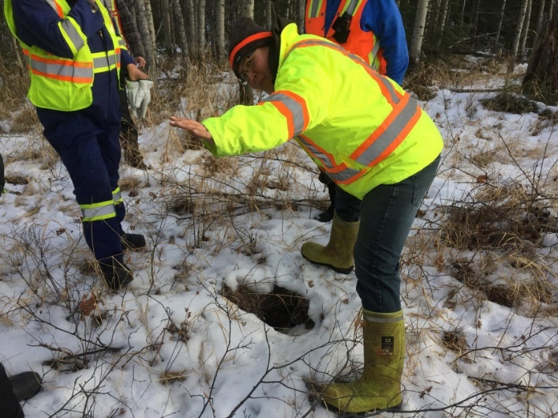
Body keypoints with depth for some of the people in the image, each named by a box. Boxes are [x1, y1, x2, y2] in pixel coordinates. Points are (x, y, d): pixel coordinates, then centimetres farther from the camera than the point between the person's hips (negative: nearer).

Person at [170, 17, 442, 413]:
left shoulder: (304, 64, -24)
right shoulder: (303, 61, 10)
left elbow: (282, 115, -44)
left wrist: (217, 132, -56)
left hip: (402, 161, -11)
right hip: (404, 150, 11)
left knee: (374, 267, -13)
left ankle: (383, 384, -1)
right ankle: (339, 250, 69)